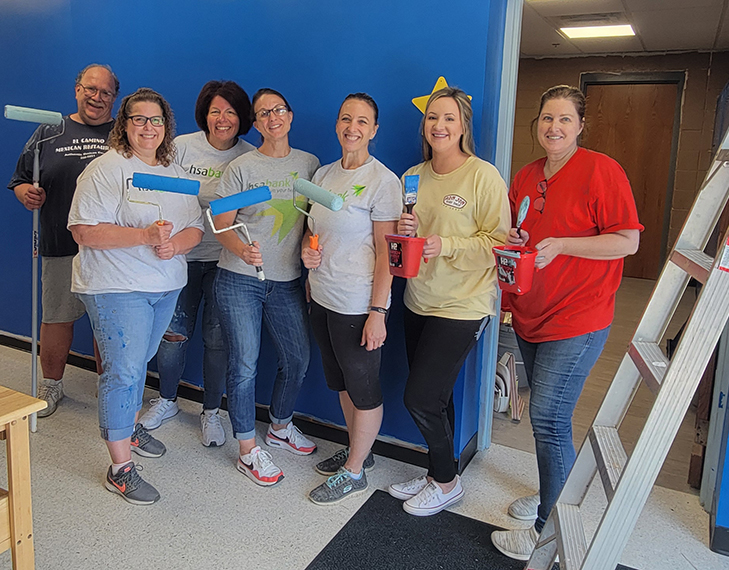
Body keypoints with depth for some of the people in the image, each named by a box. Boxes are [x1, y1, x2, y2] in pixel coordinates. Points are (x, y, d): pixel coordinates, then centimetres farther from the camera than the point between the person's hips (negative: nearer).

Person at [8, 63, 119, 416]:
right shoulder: (49, 132, 11)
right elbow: (20, 180, 15)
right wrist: (27, 193, -8)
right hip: (60, 246, 1)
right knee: (56, 317, 9)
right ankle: (51, 384, 28)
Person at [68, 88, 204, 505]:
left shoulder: (177, 173, 11)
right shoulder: (106, 169, -9)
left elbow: (196, 228, 9)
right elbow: (84, 232, -17)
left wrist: (175, 243, -14)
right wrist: (145, 236, -26)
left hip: (166, 285, 7)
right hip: (116, 287, -6)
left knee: (141, 361, 20)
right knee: (124, 370, -6)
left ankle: (132, 426, 42)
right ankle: (121, 468, 4)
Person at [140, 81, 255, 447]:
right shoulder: (183, 146, 0)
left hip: (226, 260, -1)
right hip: (182, 255, 1)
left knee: (218, 338, 4)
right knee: (173, 333, 7)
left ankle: (211, 412, 25)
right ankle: (167, 400, 34)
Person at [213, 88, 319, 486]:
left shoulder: (309, 164, 8)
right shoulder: (241, 168, -3)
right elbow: (221, 226, -4)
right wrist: (242, 249, -24)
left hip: (287, 279, 4)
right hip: (239, 279, -4)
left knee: (298, 358, 11)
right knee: (244, 363, 0)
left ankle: (280, 426, 37)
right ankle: (248, 450, 17)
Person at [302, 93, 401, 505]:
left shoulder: (383, 181, -12)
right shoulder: (324, 174, 9)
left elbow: (386, 252, -15)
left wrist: (378, 311, -18)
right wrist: (307, 248, -1)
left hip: (358, 304, -8)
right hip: (322, 296, 8)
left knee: (363, 387, 8)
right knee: (342, 381, 20)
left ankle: (354, 472, 25)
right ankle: (359, 450, 41)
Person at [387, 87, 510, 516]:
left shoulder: (484, 176, -11)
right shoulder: (414, 176, 9)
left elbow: (498, 241, -13)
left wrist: (446, 245, -23)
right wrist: (405, 232, -7)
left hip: (463, 305, -6)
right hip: (420, 301, 6)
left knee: (421, 399, -6)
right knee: (434, 397, 15)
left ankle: (447, 482, 18)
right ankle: (436, 473, 35)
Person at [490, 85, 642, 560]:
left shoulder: (601, 170, -10)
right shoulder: (525, 177, 10)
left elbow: (628, 241, -13)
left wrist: (561, 245, -21)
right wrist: (513, 240, 1)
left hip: (577, 320, -7)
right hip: (530, 316, 7)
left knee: (548, 417, -7)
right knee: (546, 415, 17)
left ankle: (550, 530, 9)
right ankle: (551, 495, 36)